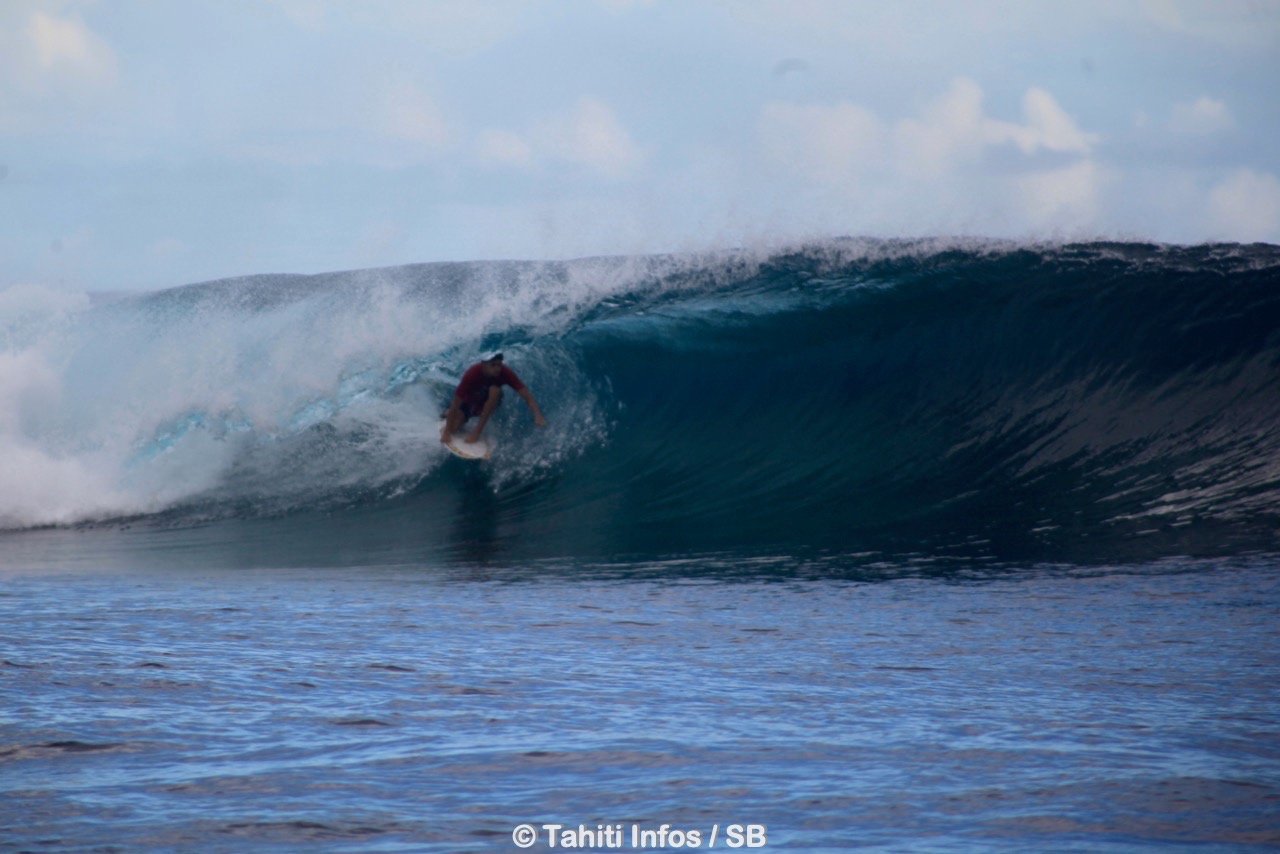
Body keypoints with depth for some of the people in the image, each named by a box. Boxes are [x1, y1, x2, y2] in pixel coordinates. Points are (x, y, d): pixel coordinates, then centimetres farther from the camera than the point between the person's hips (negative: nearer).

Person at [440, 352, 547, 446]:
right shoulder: (472, 374, -36)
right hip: (469, 402, -1)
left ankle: (478, 430, -21)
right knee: (454, 428, -18)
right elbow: (455, 405, -35)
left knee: (495, 390, -32)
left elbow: (526, 395, -31)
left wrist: (537, 416, -47)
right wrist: (447, 432, -37)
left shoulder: (505, 373, -30)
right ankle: (449, 415, 21)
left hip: (489, 402, 1)